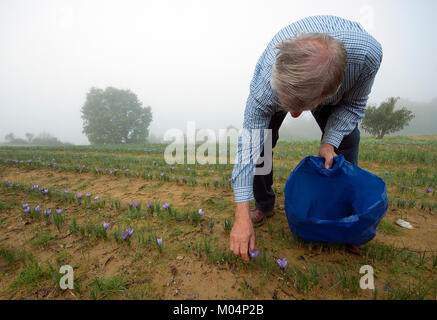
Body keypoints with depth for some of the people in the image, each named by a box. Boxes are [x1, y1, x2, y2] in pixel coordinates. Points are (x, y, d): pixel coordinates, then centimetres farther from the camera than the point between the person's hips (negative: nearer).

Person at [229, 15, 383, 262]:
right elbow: (248, 147, -40)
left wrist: (329, 142, -33)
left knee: (346, 141, -10)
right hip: (280, 84, -1)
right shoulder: (265, 84, -45)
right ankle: (265, 206, 3)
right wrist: (242, 217, -41)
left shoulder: (367, 53, -41)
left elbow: (353, 105, -18)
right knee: (260, 141, -19)